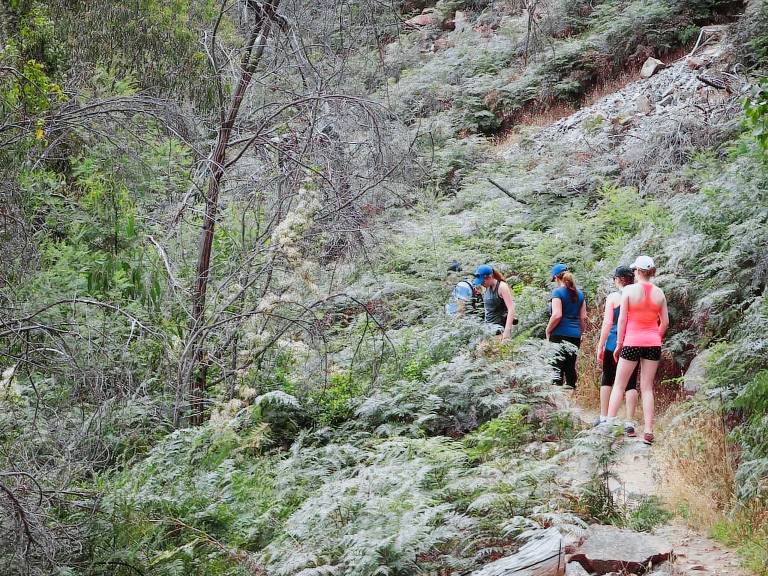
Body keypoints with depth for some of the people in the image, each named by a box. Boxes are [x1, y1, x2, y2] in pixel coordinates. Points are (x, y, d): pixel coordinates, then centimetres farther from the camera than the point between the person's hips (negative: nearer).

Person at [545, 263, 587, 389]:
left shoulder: (558, 292, -8)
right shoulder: (579, 294, 11)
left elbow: (557, 315, -17)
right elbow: (583, 317, 12)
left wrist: (548, 330, -6)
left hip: (560, 334, -6)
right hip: (575, 335, 6)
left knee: (557, 367, -5)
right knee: (571, 367, 11)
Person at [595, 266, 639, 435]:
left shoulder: (613, 297, -5)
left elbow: (607, 323, -7)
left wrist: (600, 347, -2)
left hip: (614, 343, -2)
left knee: (607, 379, 13)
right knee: (631, 383, 3)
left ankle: (604, 418, 16)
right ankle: (629, 424, 1)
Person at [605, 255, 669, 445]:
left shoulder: (629, 290, -8)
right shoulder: (659, 293, 3)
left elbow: (622, 319, -6)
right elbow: (665, 322, 7)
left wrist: (618, 344, 1)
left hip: (632, 342, -3)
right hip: (653, 343, 3)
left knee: (619, 385, 7)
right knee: (647, 388, 7)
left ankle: (609, 424, 4)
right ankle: (648, 432, 3)